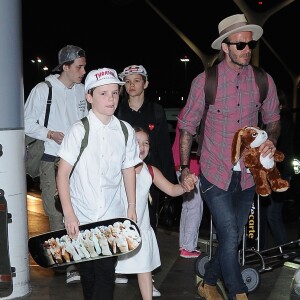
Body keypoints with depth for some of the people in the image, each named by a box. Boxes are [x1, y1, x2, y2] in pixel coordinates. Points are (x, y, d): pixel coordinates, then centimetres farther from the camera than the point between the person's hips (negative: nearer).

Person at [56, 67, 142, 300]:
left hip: (112, 216, 1)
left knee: (107, 270, -1)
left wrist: (132, 207, 10)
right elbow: (63, 173, -9)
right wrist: (69, 214, -13)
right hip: (82, 217, -1)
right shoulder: (79, 131, -9)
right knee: (88, 271, 11)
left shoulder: (125, 131, -1)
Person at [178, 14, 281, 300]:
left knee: (233, 238, 13)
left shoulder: (263, 81, -2)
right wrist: (184, 167, -2)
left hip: (248, 175, 4)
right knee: (230, 235, -9)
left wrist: (272, 140, -9)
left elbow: (273, 119, 13)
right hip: (215, 173, -3)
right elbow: (187, 126, 0)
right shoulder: (204, 81, -9)